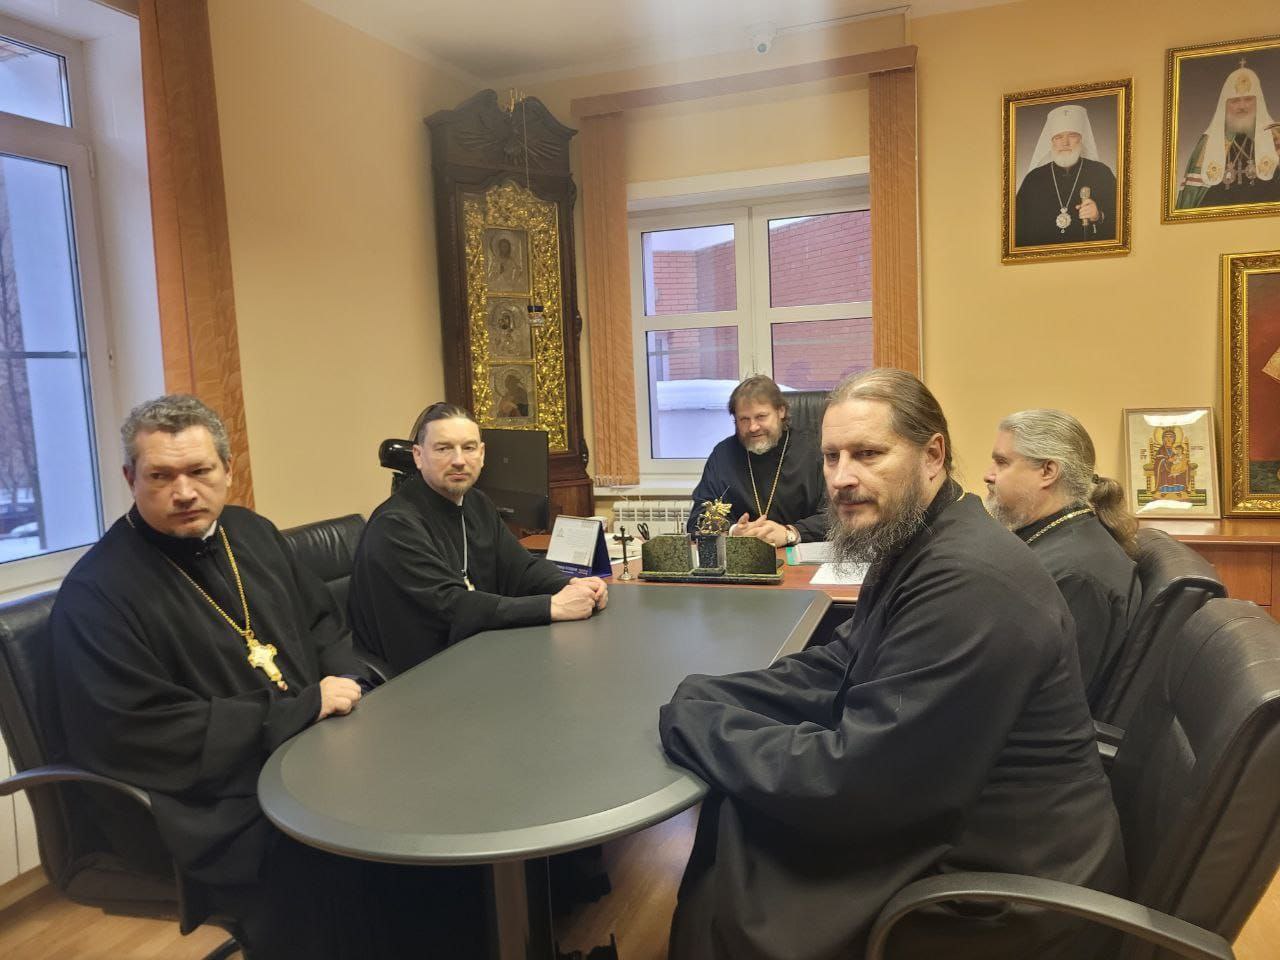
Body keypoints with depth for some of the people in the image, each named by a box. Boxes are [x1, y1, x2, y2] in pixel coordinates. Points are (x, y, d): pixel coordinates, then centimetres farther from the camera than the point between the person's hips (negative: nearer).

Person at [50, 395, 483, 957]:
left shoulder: (252, 533, 11)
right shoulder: (96, 594, -11)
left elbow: (321, 625, 20)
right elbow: (144, 737, -17)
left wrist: (344, 684, -2)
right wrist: (304, 709, -17)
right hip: (220, 808, -6)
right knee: (348, 873, -30)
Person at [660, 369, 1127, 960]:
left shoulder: (969, 582, -28)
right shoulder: (913, 543, 4)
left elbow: (852, 778, -28)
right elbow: (835, 670, 5)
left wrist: (693, 723, -17)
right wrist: (702, 697, -8)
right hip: (949, 823, 8)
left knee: (730, 890, -3)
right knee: (737, 818, 5)